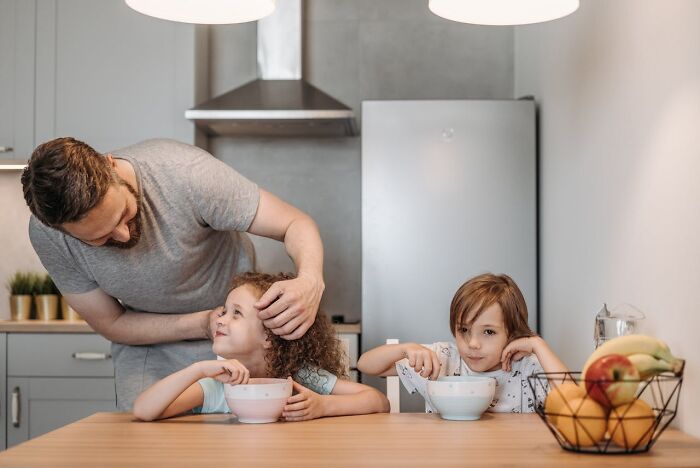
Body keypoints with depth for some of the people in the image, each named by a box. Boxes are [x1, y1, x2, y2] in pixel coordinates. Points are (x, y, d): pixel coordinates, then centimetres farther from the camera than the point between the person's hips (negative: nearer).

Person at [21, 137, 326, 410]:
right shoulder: (47, 235, -23)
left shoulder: (184, 172, -33)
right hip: (147, 337, 2)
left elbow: (295, 224, -25)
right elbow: (111, 324, -12)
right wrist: (205, 324, -27)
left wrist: (310, 281, -48)